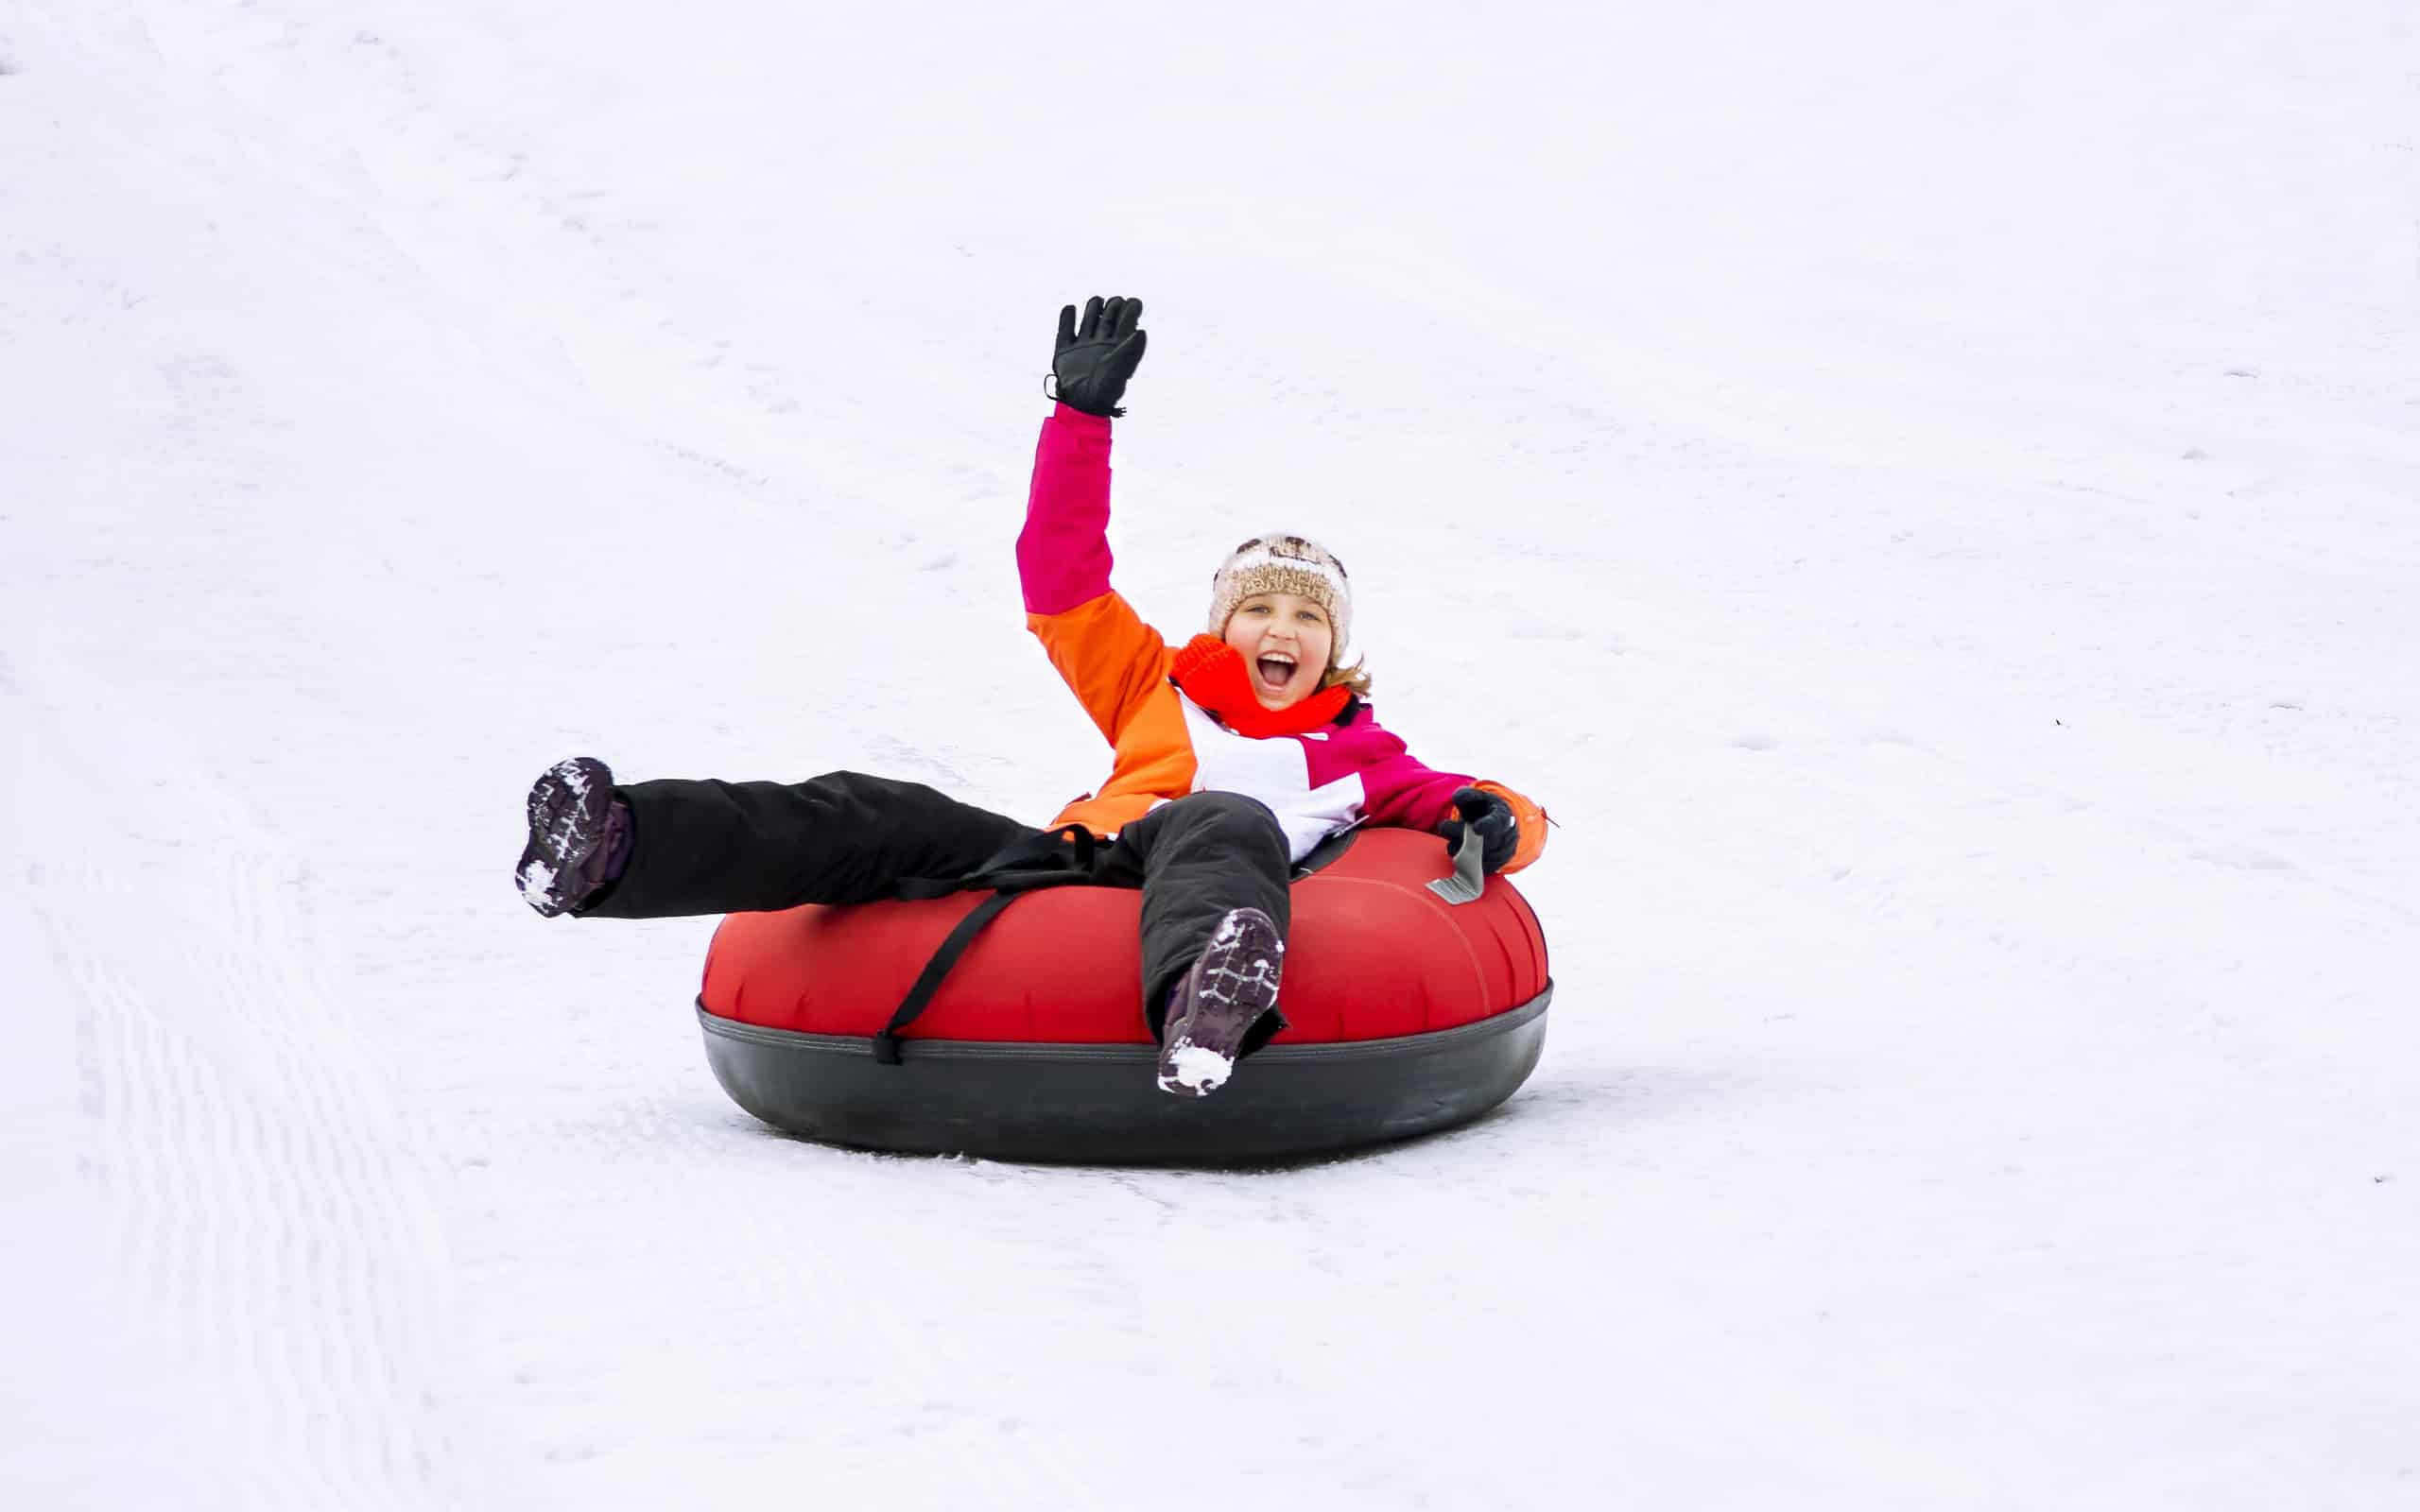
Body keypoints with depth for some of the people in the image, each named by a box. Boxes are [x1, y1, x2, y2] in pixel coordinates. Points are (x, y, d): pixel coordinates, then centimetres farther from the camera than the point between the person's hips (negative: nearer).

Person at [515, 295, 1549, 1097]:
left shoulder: (1360, 755, 31)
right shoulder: (1158, 690, 37)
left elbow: (1501, 814, 23)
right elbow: (1061, 580, 32)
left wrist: (1490, 819, -4)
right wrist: (1082, 419, 26)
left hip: (1193, 891, -4)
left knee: (1227, 823, -40)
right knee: (887, 820, -20)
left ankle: (1203, 999, -79)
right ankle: (613, 850, -40)